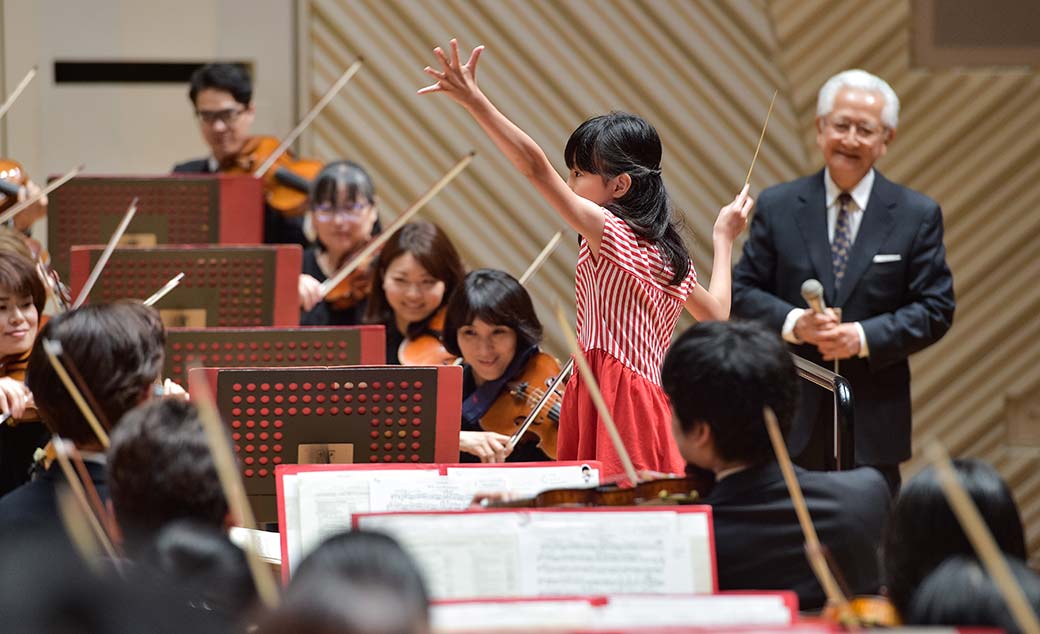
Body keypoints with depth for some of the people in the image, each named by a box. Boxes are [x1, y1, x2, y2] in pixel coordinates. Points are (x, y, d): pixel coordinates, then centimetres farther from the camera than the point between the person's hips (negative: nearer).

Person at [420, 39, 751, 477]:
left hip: (614, 405, -9)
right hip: (654, 404, 9)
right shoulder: (670, 255, 17)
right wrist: (723, 241, 42)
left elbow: (535, 166, -17)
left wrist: (473, 101, -21)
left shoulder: (609, 233, -8)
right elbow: (717, 316, 31)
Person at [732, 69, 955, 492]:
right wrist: (792, 322, -14)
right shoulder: (777, 206, 7)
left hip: (874, 418, 0)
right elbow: (743, 292, 6)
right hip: (792, 415, 0)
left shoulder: (918, 215, 4)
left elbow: (936, 308, 1)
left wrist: (864, 336, -14)